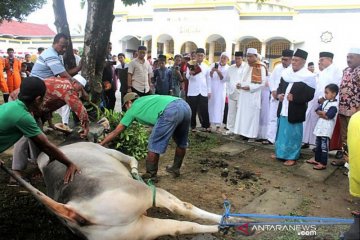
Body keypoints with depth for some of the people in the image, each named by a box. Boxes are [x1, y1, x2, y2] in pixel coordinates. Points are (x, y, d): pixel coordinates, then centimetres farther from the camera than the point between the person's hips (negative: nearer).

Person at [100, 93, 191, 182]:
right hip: (185, 105, 8)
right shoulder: (145, 99, 36)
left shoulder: (133, 109, 21)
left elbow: (116, 132, 27)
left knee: (154, 145, 7)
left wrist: (100, 144, 35)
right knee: (181, 142, 24)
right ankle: (175, 169, 39)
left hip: (170, 111, -7)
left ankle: (151, 176, 15)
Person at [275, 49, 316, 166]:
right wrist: (279, 94, -5)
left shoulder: (308, 76, -12)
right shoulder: (286, 72, 5)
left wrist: (294, 97, -23)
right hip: (283, 109, 6)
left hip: (295, 111, -6)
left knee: (293, 133, 4)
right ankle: (280, 152, 32)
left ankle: (292, 157, 17)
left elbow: (309, 95, -13)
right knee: (282, 131, 17)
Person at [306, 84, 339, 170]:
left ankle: (323, 164, 3)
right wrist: (324, 113, -10)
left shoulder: (334, 105, -14)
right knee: (318, 145, 18)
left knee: (324, 146, -3)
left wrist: (321, 113, -6)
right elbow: (317, 111, 7)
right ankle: (317, 160, 31)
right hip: (320, 127, 9)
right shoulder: (325, 102, 11)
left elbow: (327, 116, -22)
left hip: (326, 130, -8)